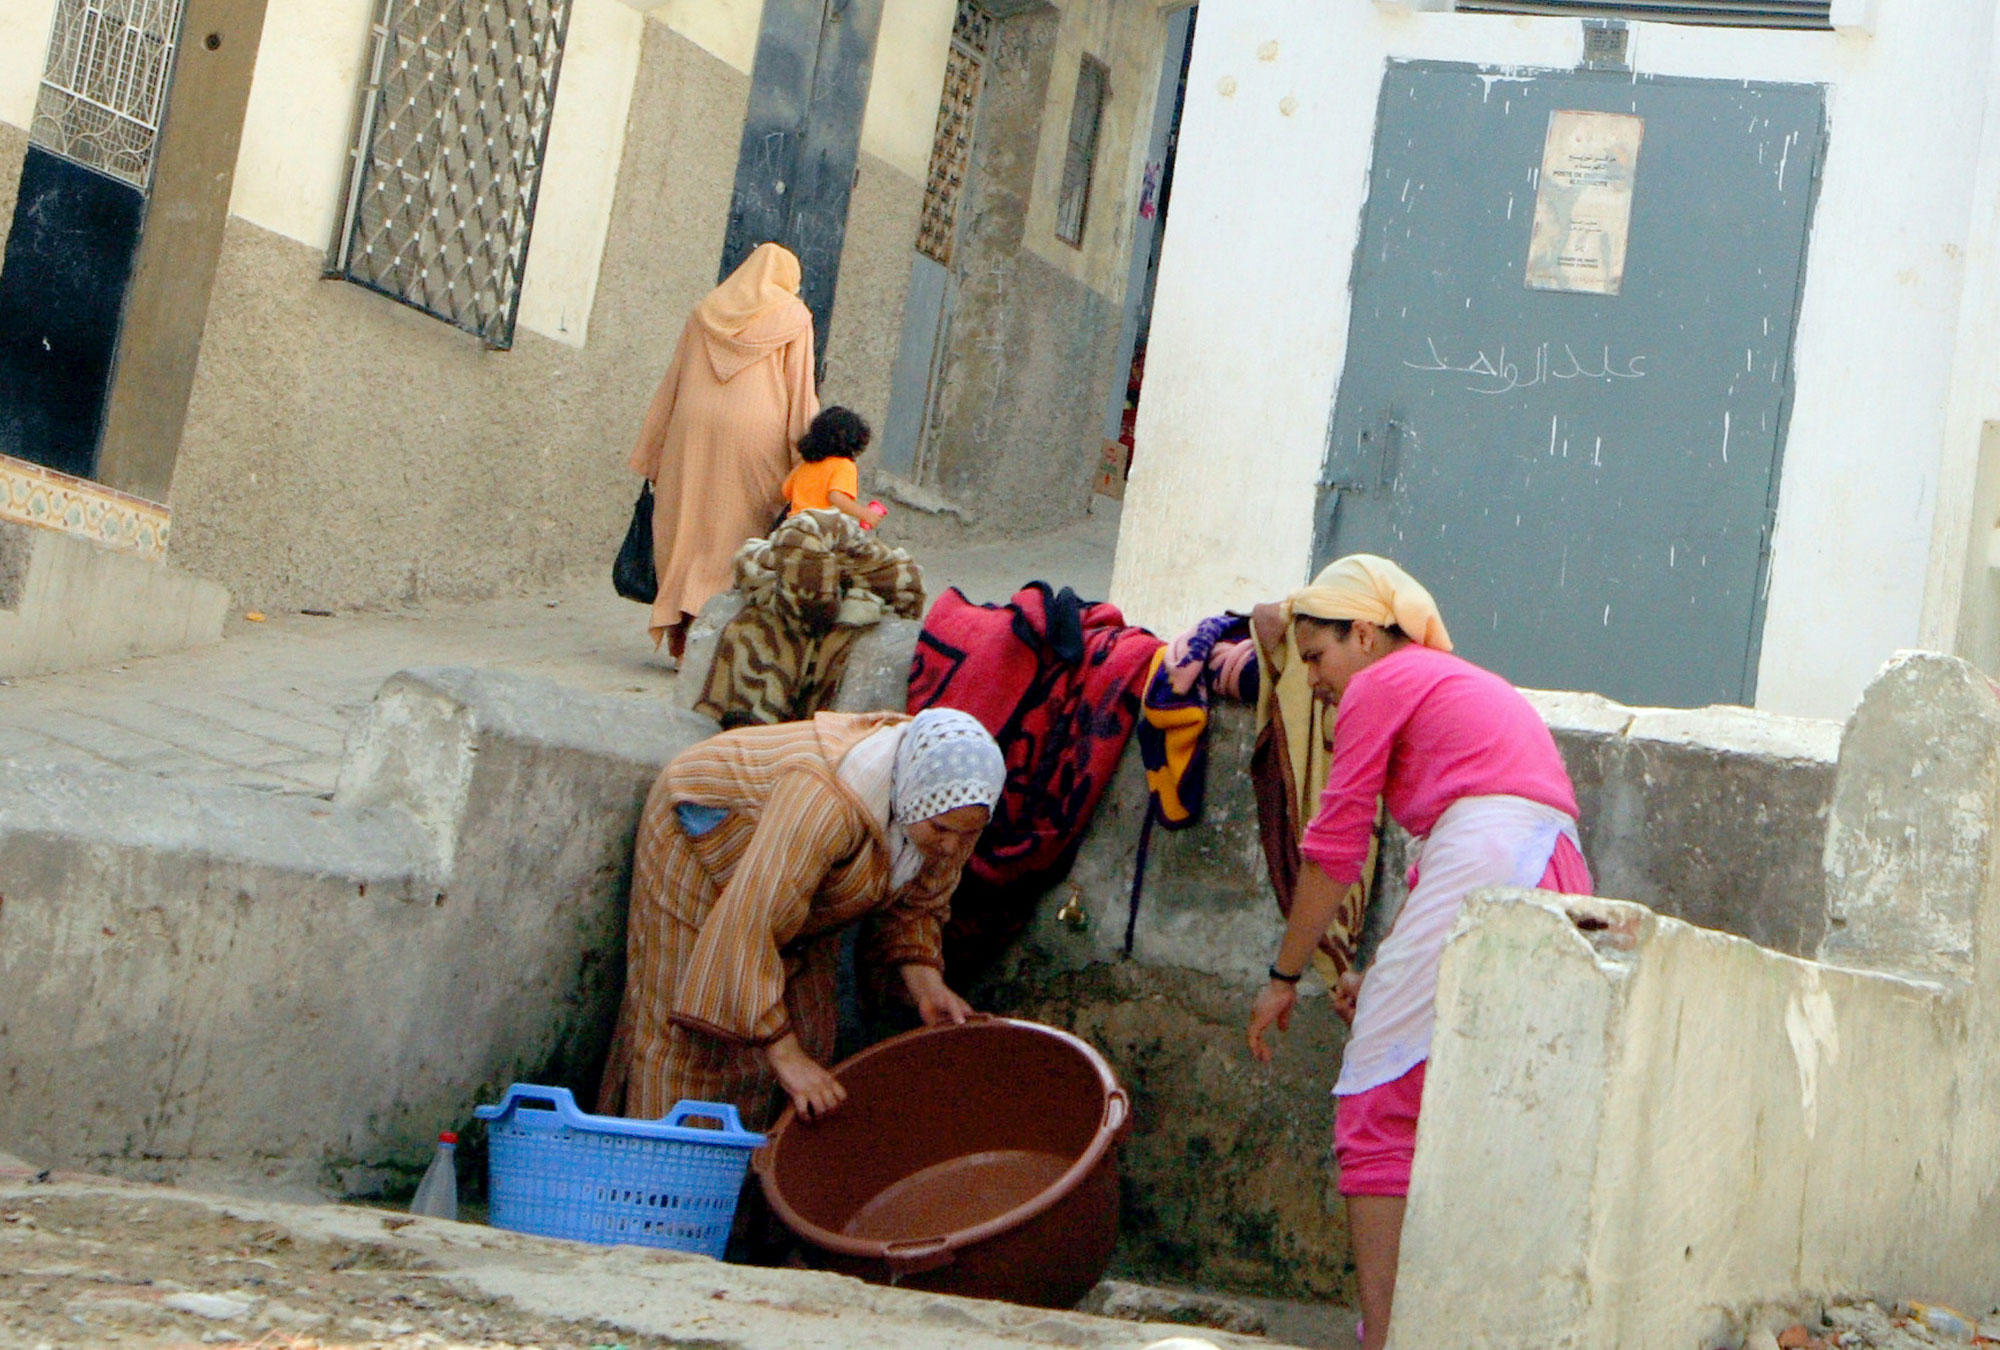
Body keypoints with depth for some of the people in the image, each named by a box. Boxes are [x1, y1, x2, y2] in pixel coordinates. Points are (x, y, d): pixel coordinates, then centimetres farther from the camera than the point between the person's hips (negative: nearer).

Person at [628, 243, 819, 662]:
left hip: (693, 428, 3)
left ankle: (682, 635, 1)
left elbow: (672, 382, 14)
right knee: (738, 535, 0)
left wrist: (652, 455, 17)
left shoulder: (705, 313, 16)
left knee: (687, 526, 7)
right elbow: (801, 392, 0)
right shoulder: (793, 318, 6)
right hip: (755, 429, -3)